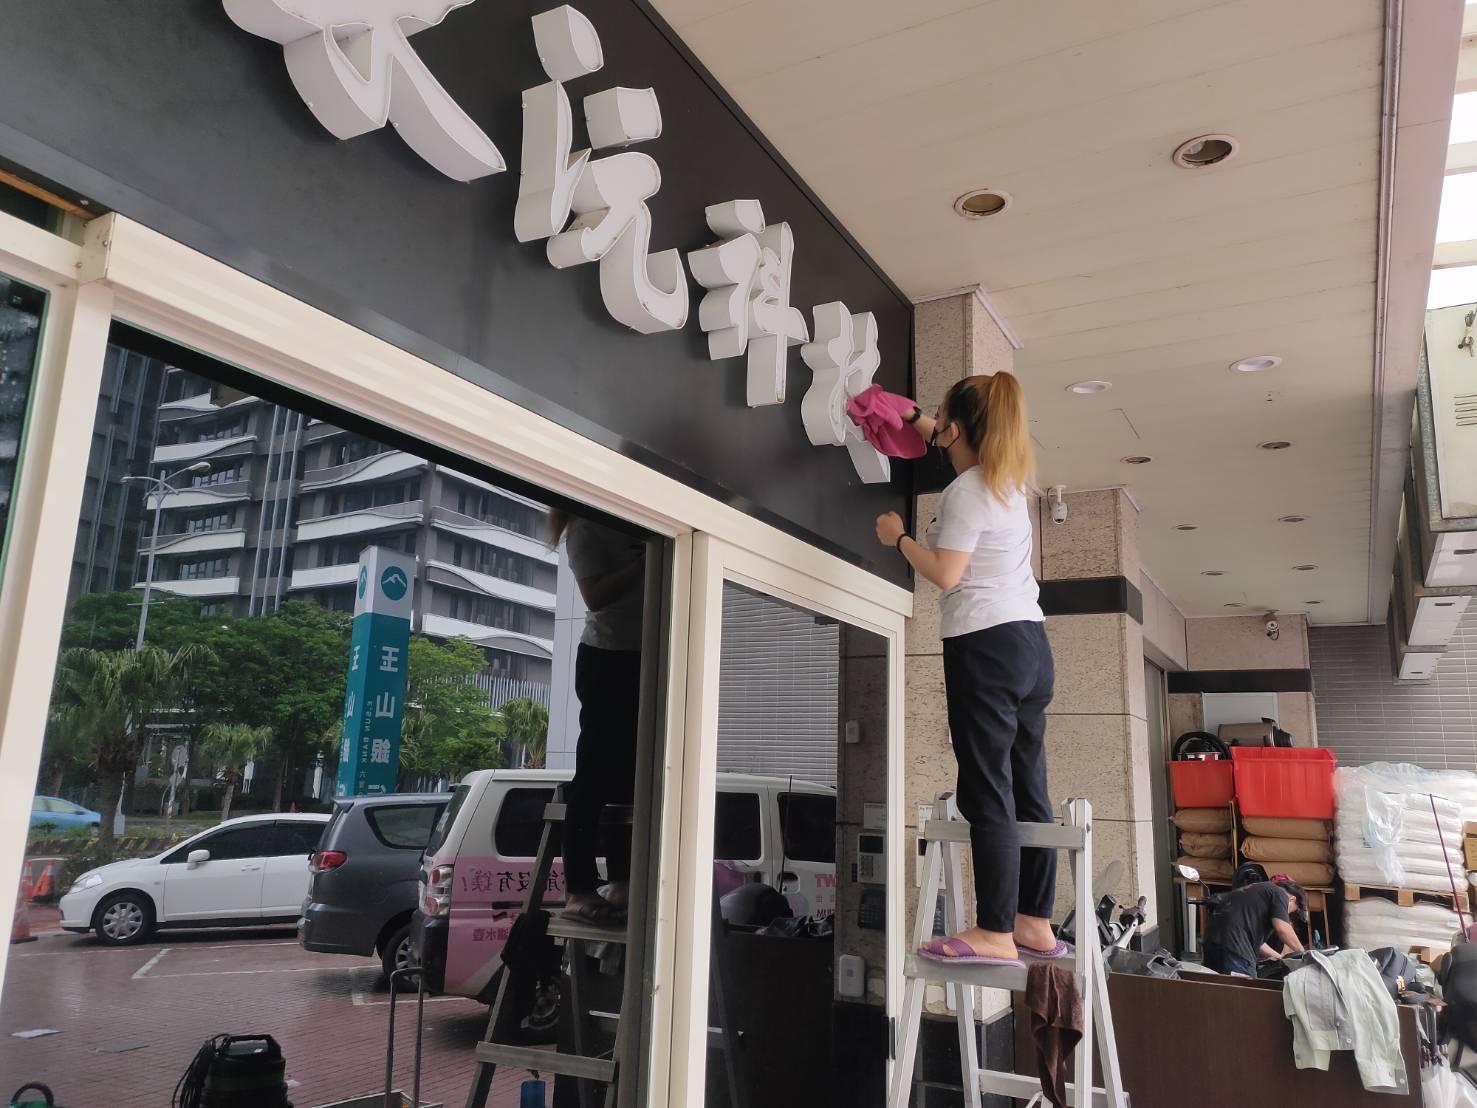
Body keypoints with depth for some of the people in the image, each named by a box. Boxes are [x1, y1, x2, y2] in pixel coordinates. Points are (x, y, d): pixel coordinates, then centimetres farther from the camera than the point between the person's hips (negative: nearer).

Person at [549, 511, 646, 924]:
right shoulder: (584, 527, -5)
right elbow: (596, 596, -16)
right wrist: (642, 565, -20)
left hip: (644, 657, 7)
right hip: (606, 657, -7)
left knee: (628, 774, 9)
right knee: (596, 773, -6)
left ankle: (622, 883, 15)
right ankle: (579, 890, -1)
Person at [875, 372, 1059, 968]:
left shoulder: (966, 490, -11)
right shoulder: (1012, 480, 16)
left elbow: (945, 574, -14)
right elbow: (961, 447, 38)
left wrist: (898, 537, 0)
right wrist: (914, 419, 40)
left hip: (985, 646, -9)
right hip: (1031, 644, 9)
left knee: (987, 793, -8)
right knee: (1028, 792, 9)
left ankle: (997, 934, -6)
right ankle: (1036, 924, 15)